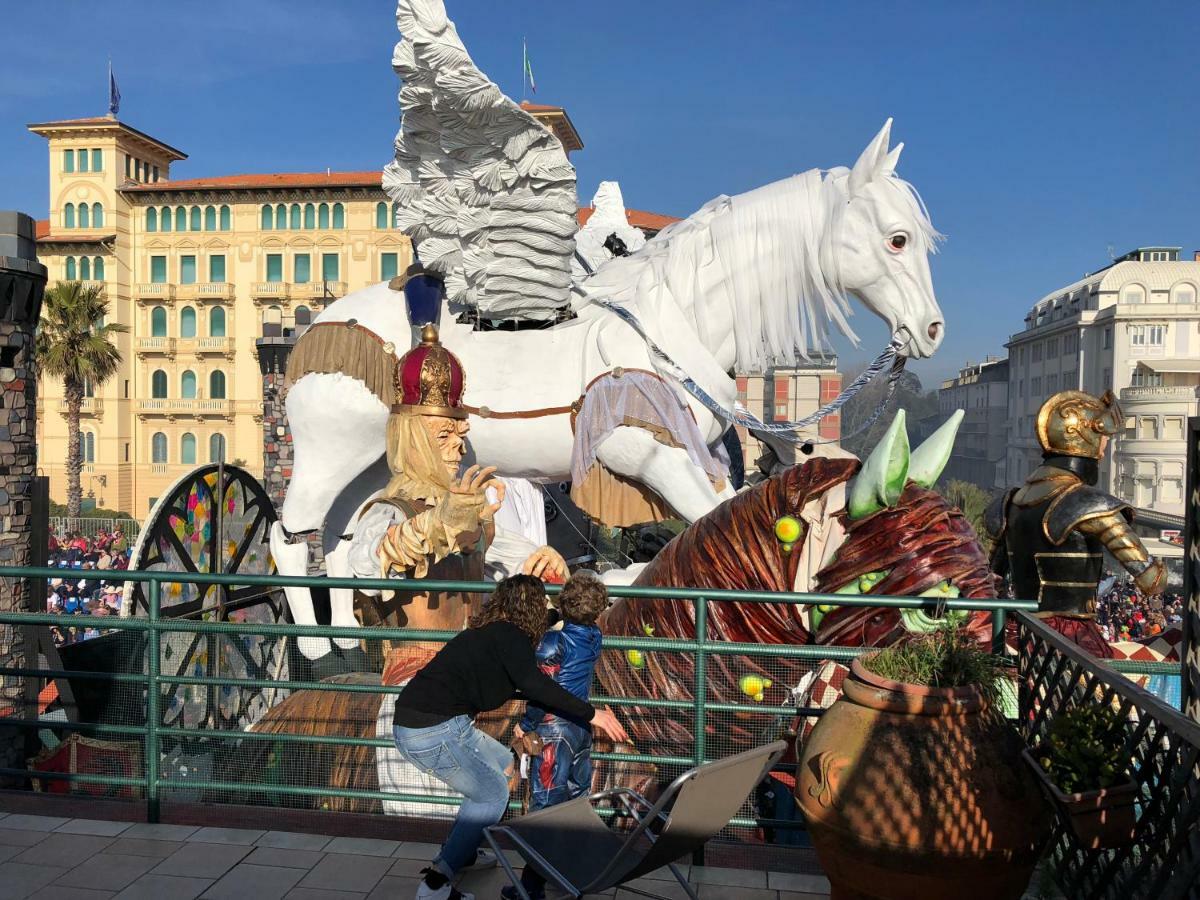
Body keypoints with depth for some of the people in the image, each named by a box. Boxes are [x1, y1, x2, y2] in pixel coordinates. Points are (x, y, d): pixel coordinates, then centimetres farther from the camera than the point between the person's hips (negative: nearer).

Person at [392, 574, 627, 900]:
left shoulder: (487, 631, 17)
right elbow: (534, 684, -24)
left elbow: (517, 685, 33)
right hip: (436, 730, -9)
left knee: (502, 763, 23)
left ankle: (460, 852, 31)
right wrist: (590, 713, -20)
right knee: (494, 795, 6)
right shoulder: (510, 637, -10)